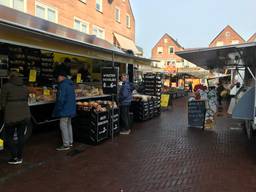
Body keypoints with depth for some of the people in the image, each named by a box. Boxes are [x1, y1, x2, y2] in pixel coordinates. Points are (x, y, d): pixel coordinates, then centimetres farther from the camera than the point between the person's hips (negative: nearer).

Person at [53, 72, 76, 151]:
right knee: (68, 125, 18)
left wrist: (58, 109, -13)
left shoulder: (63, 85, -17)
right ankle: (70, 142, 27)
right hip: (71, 108, 10)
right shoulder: (71, 84, 13)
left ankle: (66, 145, 3)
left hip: (65, 109, -10)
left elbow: (61, 99, -22)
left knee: (63, 126, -2)